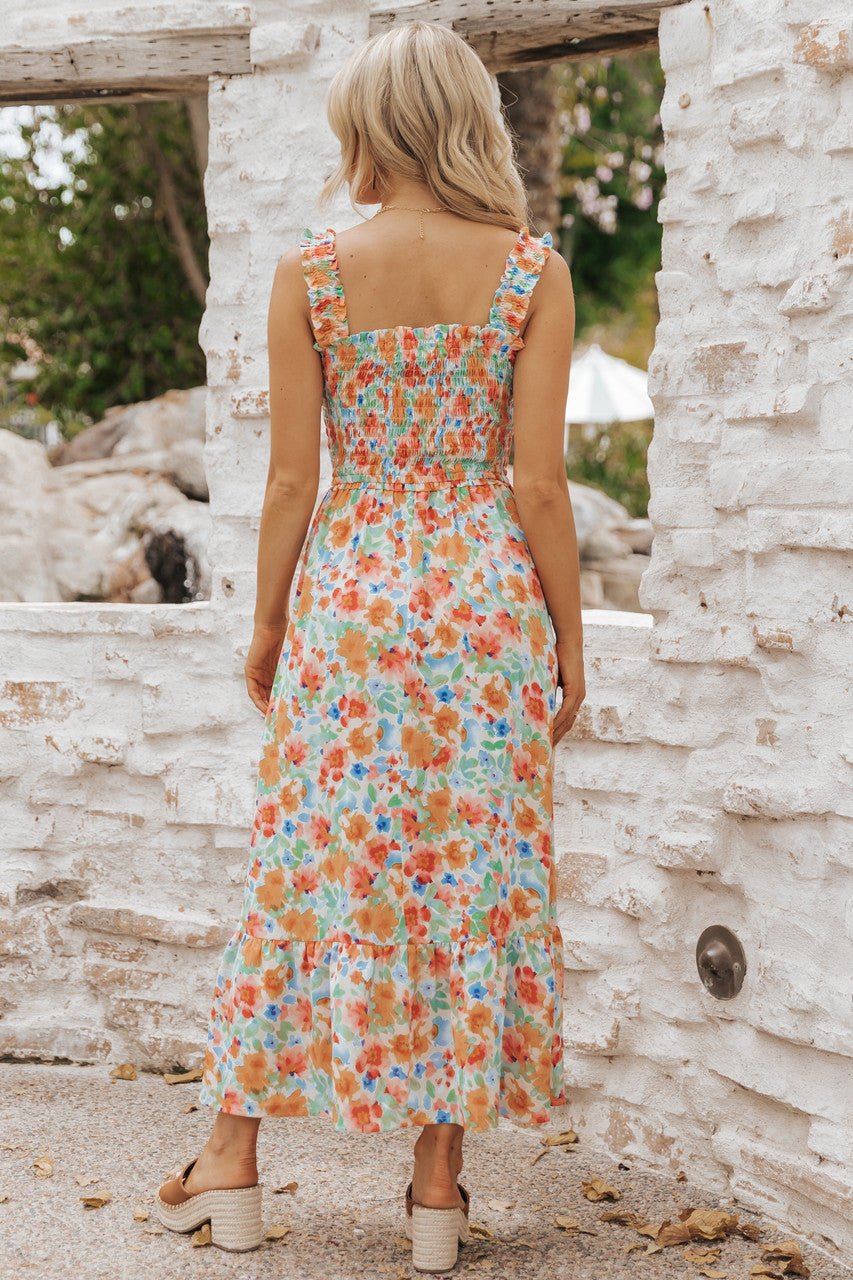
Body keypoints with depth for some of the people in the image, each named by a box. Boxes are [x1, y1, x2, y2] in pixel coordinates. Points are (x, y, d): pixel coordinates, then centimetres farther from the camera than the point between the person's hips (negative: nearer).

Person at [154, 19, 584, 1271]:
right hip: (487, 600, 0)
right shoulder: (532, 270, -3)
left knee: (306, 870, 10)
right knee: (472, 876, 8)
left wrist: (267, 622, 10)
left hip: (348, 598, 0)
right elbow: (540, 483, -6)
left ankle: (234, 1165, 19)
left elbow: (292, 478, -3)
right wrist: (568, 641, 4)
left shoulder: (309, 271, -4)